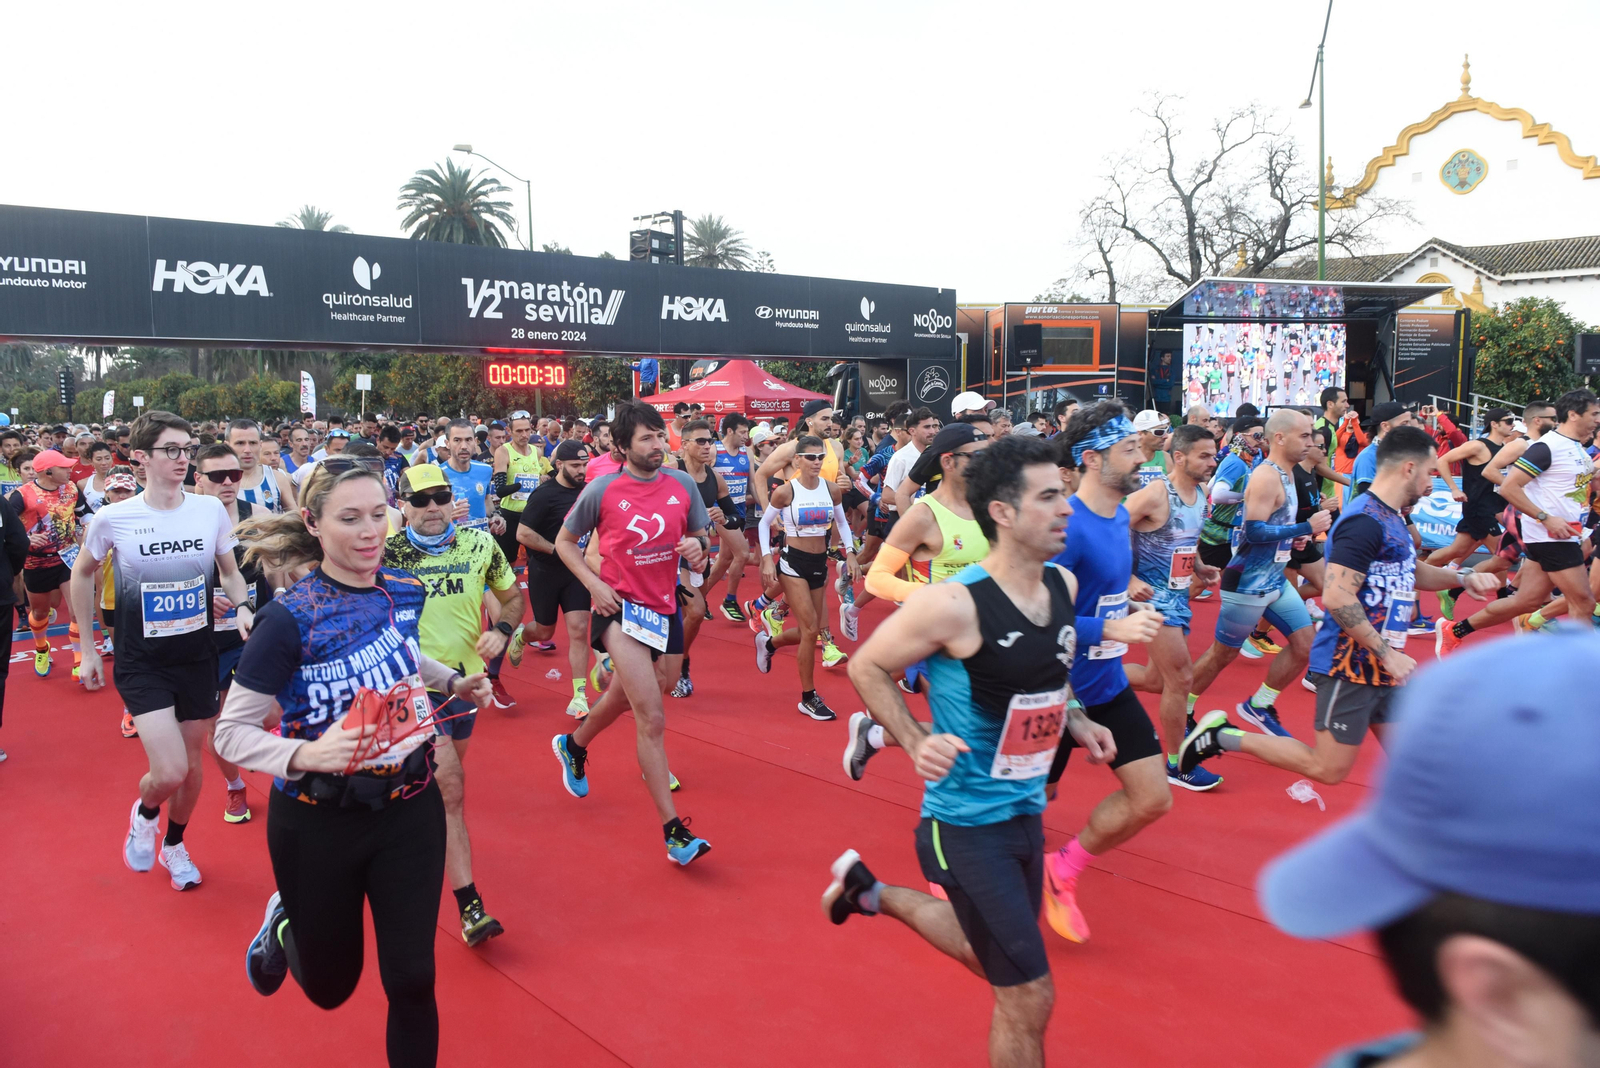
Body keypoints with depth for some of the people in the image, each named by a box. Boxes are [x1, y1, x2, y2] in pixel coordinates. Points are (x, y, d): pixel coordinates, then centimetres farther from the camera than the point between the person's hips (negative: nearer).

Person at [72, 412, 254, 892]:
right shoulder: (112, 518, -10)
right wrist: (88, 648, 9)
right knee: (169, 772, -14)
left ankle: (174, 844, 41)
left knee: (192, 763, 13)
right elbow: (82, 573, 8)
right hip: (142, 663, -2)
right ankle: (144, 814, 23)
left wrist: (243, 607, -14)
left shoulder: (211, 509, -7)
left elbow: (230, 572, 7)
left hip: (198, 657, 3)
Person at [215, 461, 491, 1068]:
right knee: (329, 987, 17)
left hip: (409, 808, 3)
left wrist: (454, 683, 2)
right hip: (319, 821, -3)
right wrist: (307, 754, -32)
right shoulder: (290, 618, -19)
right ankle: (284, 928, 49)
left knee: (412, 981, 4)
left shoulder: (405, 592, -4)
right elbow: (231, 733, -14)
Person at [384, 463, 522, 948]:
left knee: (443, 780, 24)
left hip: (466, 679, 4)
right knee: (449, 786, -13)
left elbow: (511, 595, 9)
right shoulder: (386, 553, -11)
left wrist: (501, 630, -8)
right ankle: (469, 905, -9)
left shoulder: (479, 544, -3)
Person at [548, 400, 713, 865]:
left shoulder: (682, 485, 0)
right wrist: (593, 583, -11)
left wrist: (696, 547, -11)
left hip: (666, 608, 5)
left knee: (626, 696, 26)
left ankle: (574, 746, 57)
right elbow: (564, 540, 4)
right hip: (620, 608, -5)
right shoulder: (602, 490, -9)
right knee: (653, 720, -15)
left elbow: (698, 534, 13)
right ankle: (674, 831, -12)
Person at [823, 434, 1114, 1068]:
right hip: (967, 822, -8)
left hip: (1028, 809, 8)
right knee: (1029, 998, -3)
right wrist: (917, 742, -24)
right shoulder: (955, 603, -24)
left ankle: (873, 892, 45)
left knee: (997, 959, 26)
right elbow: (867, 667, -12)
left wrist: (1074, 720, 3)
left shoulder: (1063, 585, -2)